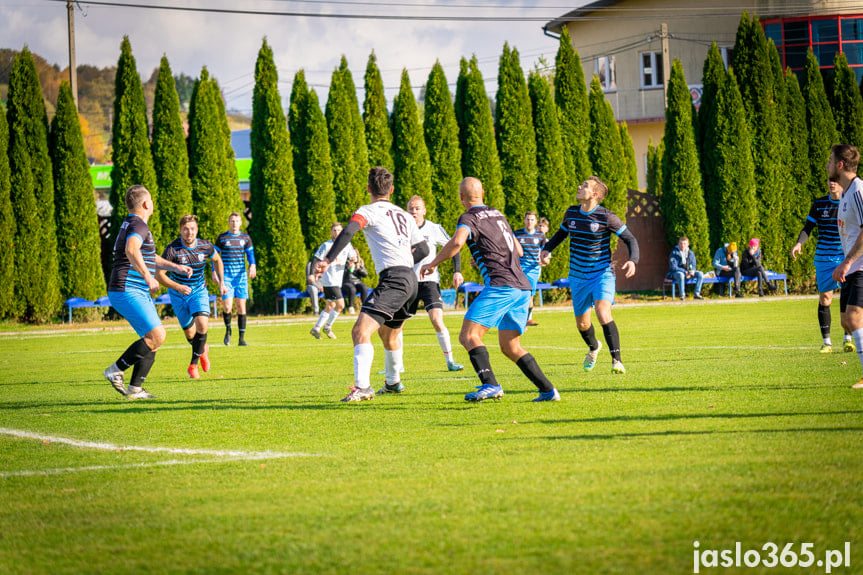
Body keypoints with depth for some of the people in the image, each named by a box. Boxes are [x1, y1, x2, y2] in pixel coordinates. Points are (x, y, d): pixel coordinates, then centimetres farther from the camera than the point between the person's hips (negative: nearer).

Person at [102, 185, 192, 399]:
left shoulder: (131, 225, 22)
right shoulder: (138, 226, -13)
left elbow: (150, 258, 37)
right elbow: (131, 250, -35)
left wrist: (176, 267, 35)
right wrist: (148, 276, -38)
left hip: (139, 293, 10)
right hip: (127, 291, -10)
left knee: (153, 339, 7)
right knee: (156, 336, -17)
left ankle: (135, 388, 6)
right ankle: (115, 370, -11)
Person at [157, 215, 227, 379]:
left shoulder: (205, 246, -12)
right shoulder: (172, 249, -23)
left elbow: (217, 260, 12)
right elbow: (159, 274, -22)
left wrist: (222, 283, 8)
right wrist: (178, 287, -34)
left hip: (198, 290, 1)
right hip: (178, 293, -1)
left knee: (202, 324, -23)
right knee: (189, 333, 6)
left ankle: (193, 365, -8)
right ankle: (202, 349, 42)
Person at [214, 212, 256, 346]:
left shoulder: (246, 238, 8)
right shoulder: (221, 238, 4)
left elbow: (250, 254, 10)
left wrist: (252, 266, -10)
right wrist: (214, 272, -2)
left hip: (241, 275, 2)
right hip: (226, 275, -2)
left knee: (241, 306, -3)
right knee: (227, 306, -14)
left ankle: (241, 338, 3)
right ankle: (228, 330, 15)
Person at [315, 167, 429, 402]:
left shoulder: (368, 211, 1)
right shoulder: (403, 215, 22)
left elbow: (348, 231, -18)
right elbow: (423, 249, 23)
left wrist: (328, 260, -27)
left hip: (393, 278, -8)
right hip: (410, 279, 8)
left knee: (360, 331, -19)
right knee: (388, 333, 31)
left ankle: (362, 387, -35)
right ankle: (393, 382, 48)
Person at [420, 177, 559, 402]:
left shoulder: (469, 218, -2)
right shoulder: (497, 215, 23)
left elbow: (457, 242, -24)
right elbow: (518, 250, 32)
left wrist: (433, 263, -12)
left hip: (500, 285, -8)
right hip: (522, 287, 8)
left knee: (469, 335, -11)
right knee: (510, 347, 14)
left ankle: (490, 384, -29)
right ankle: (548, 390, 5)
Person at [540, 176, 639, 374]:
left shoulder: (607, 217, -13)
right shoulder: (571, 213, 2)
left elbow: (630, 239, -7)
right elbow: (561, 233, 23)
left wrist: (632, 261, -25)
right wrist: (547, 249, 8)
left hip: (602, 274, -5)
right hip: (578, 276, 5)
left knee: (603, 314, -26)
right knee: (582, 323, 12)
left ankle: (616, 361, -20)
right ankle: (593, 347, 45)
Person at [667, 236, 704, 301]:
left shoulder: (691, 253, 5)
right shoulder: (674, 253, -10)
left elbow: (693, 265, 6)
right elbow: (673, 267, -16)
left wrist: (692, 271, -19)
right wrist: (685, 272, -25)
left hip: (688, 272, 5)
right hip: (675, 273, -5)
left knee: (700, 274, -18)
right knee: (681, 275, -41)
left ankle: (696, 294, -16)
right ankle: (682, 295, -34)